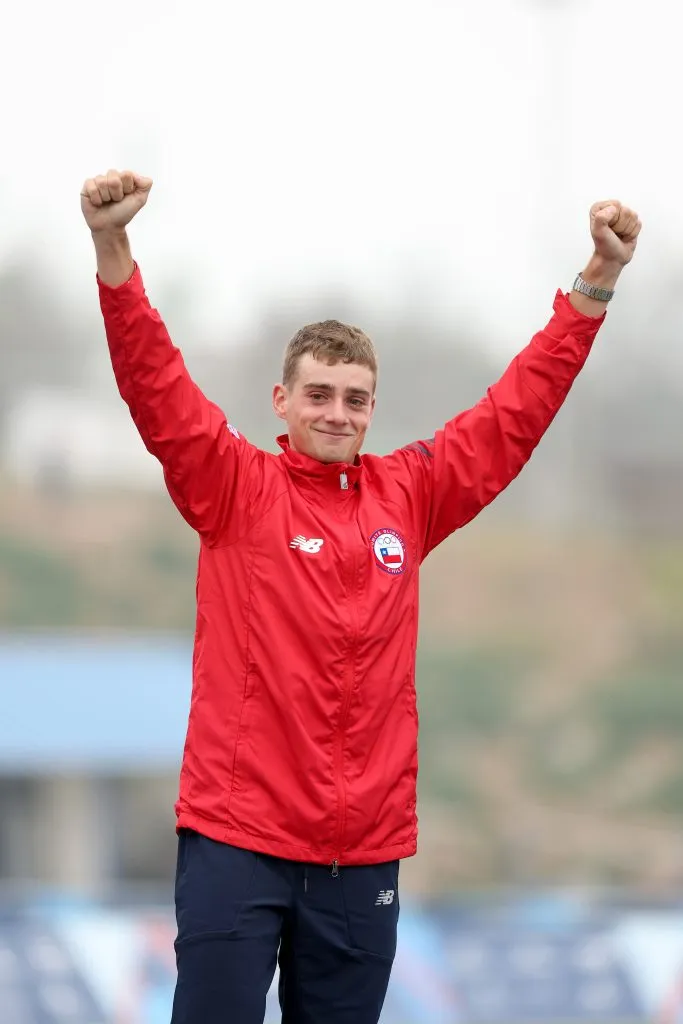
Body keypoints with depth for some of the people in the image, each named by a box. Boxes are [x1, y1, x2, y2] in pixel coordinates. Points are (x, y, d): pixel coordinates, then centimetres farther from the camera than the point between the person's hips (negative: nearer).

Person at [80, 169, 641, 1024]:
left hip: (364, 849, 3)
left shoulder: (407, 497, 8)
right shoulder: (235, 489, 0)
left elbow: (517, 410, 11)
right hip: (236, 833, -3)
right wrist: (112, 252, -24)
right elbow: (155, 389, -11)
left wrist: (596, 283, 5)